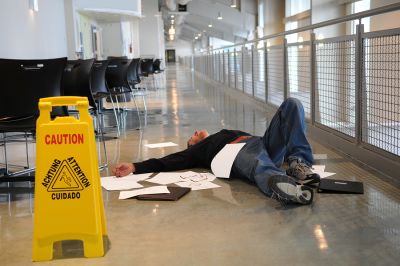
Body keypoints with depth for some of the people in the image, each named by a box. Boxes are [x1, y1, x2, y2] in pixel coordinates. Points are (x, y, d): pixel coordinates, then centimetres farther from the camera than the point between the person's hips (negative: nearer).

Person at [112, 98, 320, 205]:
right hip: (236, 152, -5)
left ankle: (298, 162, -27)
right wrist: (134, 167, 4)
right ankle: (281, 184, -77)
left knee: (291, 104, -12)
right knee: (262, 167, -42)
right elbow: (167, 162, 18)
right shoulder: (196, 151, 32)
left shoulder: (227, 133, 44)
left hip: (261, 143, 5)